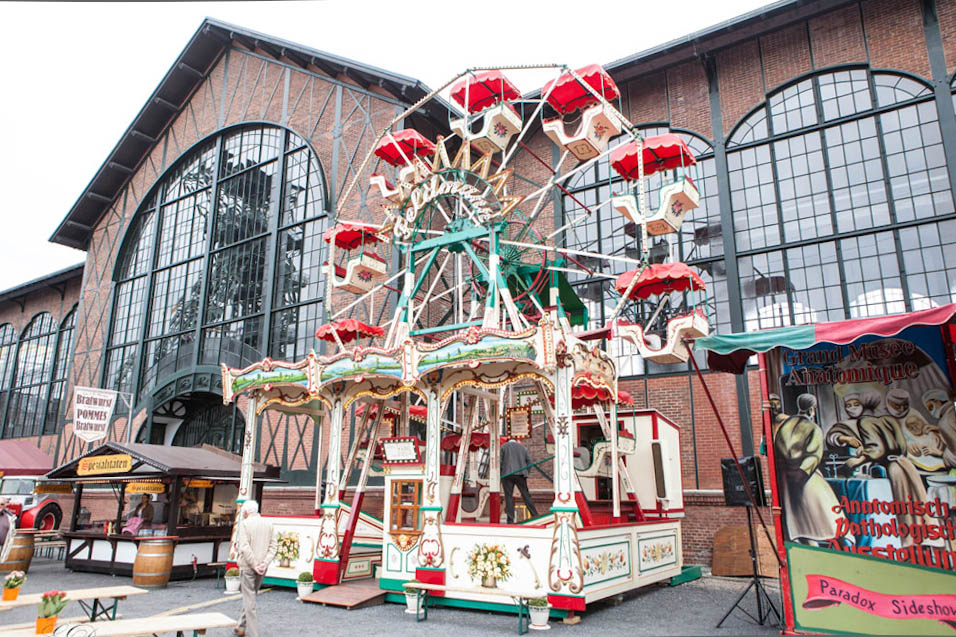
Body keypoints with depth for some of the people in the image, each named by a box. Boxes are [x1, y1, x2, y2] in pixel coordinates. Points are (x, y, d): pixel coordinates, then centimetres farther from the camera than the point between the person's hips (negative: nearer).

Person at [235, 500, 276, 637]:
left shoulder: (244, 524, -9)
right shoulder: (268, 524, 7)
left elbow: (244, 547, -17)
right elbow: (272, 546, 3)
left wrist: (254, 565, -13)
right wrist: (264, 563, -3)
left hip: (248, 566, -5)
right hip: (262, 568, 5)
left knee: (249, 599, 1)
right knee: (250, 596, 20)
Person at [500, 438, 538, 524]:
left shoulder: (503, 447, 11)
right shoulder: (523, 447, 18)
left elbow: (499, 461, 0)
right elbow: (529, 461, 8)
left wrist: (500, 473, 7)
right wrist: (527, 474, 11)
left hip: (507, 474, -2)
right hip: (520, 475, 2)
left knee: (509, 497, -1)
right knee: (526, 495, 7)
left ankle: (510, 519, -5)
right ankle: (535, 515, 3)